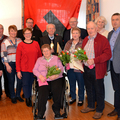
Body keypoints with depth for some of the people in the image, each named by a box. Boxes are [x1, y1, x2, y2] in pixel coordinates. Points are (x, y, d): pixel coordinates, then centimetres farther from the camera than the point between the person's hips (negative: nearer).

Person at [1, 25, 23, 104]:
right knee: (11, 81, 4)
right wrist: (7, 65, -9)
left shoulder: (20, 41, 9)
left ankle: (18, 95, 21)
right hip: (10, 64, -2)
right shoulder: (5, 42, 1)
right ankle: (13, 96, 21)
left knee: (20, 80, 1)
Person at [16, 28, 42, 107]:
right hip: (24, 69, -2)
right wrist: (18, 71, -6)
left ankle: (30, 98, 26)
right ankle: (27, 99, 21)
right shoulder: (20, 45, -2)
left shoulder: (36, 43, 5)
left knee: (31, 84, 9)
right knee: (26, 84, 5)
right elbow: (18, 59, -2)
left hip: (34, 68, 2)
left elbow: (40, 56, 9)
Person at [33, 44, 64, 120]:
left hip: (56, 79, 0)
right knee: (43, 92, -29)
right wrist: (40, 76, -9)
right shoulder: (39, 59, 22)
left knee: (57, 90, -30)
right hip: (43, 79, 0)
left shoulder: (56, 58, 17)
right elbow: (35, 70, 11)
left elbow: (61, 68, 6)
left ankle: (57, 111, -12)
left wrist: (56, 75, -14)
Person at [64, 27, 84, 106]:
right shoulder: (68, 43, 12)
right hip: (70, 67, 5)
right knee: (72, 84, 16)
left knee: (81, 84, 8)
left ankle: (81, 99, 24)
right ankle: (73, 97, 34)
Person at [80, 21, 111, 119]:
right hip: (86, 69, 6)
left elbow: (108, 54, -17)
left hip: (97, 70, -6)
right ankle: (91, 106, 36)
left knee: (99, 91, 5)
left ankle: (99, 110, 21)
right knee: (89, 89, 18)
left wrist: (94, 60, -23)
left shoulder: (103, 39, -9)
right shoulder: (85, 40, 13)